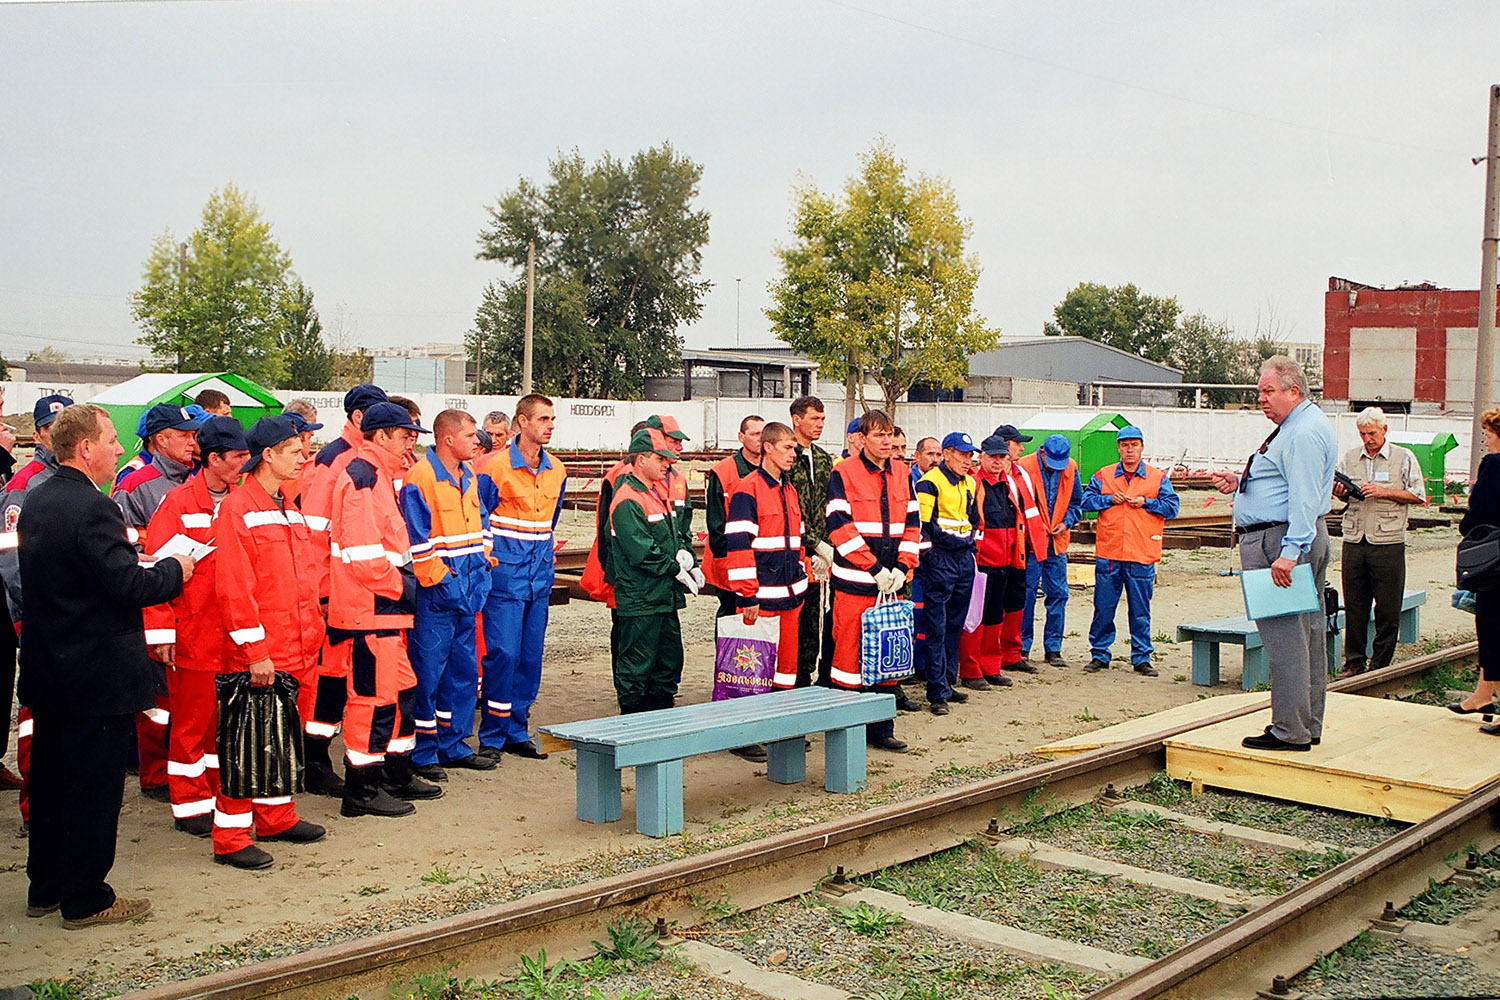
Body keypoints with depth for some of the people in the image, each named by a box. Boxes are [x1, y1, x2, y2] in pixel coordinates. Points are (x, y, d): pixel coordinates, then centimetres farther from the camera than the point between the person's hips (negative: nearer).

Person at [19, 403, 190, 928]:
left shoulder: (35, 502, 8)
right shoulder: (93, 509, -21)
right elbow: (130, 586, -25)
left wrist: (131, 558, 12)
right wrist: (173, 569, -7)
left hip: (47, 668, 9)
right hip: (99, 673, -9)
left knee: (50, 778, 18)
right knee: (95, 785, 2)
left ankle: (44, 886, 30)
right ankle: (86, 899, 12)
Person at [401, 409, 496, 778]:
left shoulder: (469, 476, 12)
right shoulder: (420, 477, -14)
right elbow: (416, 539, -16)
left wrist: (483, 562, 10)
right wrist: (439, 578, -15)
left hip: (468, 591, 8)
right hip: (435, 593, -8)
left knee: (464, 669, 13)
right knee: (427, 671, -1)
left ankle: (453, 745, 24)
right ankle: (422, 754, 9)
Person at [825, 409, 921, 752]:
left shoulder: (901, 477, 12)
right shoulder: (843, 474, -6)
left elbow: (912, 525, 12)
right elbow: (839, 526, -13)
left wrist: (902, 568, -3)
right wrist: (875, 569, -15)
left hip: (891, 582, 6)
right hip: (854, 583, -5)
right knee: (849, 653, -2)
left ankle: (881, 730, 20)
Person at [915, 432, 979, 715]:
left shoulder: (969, 484, 15)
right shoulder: (930, 482, -10)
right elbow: (919, 524, -14)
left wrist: (971, 546, 17)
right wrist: (928, 556, -14)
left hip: (964, 560, 8)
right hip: (940, 561, -8)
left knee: (955, 626, 13)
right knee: (936, 628, -6)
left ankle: (948, 682, 23)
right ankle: (937, 693, -4)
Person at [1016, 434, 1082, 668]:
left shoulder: (1070, 469, 4)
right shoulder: (1024, 468, -11)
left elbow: (1077, 502, 14)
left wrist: (1066, 523, -2)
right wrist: (1036, 527, -12)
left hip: (1057, 542, 5)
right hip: (1030, 541, -4)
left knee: (1058, 594, 6)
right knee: (1026, 594, -2)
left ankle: (1053, 649, 14)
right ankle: (1022, 648, 8)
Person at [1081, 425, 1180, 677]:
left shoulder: (1158, 477, 6)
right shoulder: (1103, 476, 9)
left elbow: (1172, 507, 3)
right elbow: (1086, 501, 7)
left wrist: (1145, 503, -8)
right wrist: (1108, 499, -7)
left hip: (1142, 557, -1)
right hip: (1108, 555, 1)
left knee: (1140, 611, 5)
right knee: (1103, 608, 4)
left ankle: (1141, 658, 14)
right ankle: (1099, 655, 15)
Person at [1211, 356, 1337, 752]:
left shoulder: (1304, 432, -15)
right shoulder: (1295, 426, 19)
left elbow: (1304, 499, -23)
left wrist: (1289, 553, -29)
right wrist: (1239, 483, 11)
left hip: (1280, 541, -11)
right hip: (1297, 539, 11)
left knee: (1284, 636, -8)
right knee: (1308, 634, 13)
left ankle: (1290, 732, -4)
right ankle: (1308, 727, 21)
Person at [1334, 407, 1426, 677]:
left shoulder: (1403, 458, 2)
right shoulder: (1350, 457, 12)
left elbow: (1417, 495, 0)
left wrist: (1383, 492, -12)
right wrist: (1340, 492, -4)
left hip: (1388, 543, -3)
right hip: (1354, 542, 3)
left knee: (1388, 609, 1)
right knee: (1354, 605, 6)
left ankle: (1380, 664, 10)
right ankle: (1354, 662, 14)